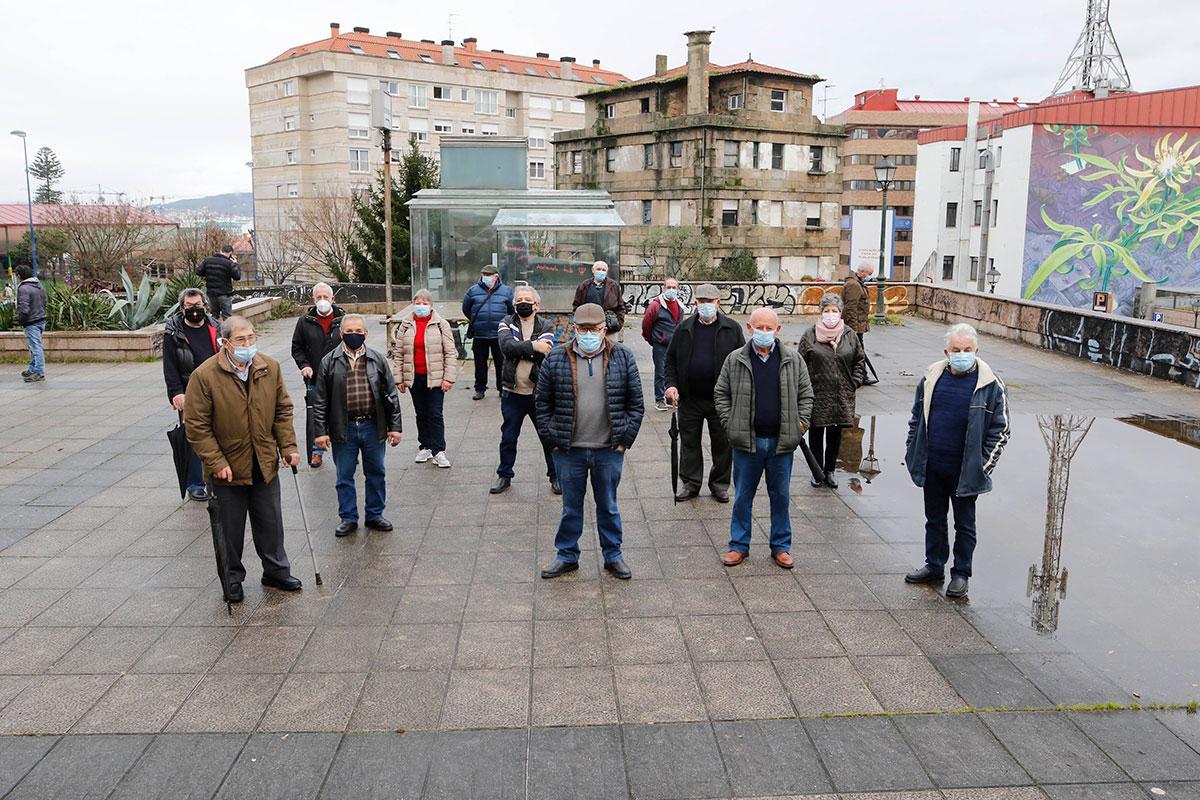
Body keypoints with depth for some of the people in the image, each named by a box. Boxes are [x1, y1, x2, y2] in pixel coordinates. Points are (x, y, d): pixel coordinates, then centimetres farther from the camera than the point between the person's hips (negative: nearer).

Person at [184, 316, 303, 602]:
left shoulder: (270, 368, -2)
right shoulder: (204, 375, -16)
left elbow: (282, 410, 7)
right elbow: (196, 425, -13)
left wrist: (288, 446, -1)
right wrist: (216, 462, -17)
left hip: (265, 464, 4)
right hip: (227, 468, -3)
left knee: (271, 522, 16)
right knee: (230, 529, 11)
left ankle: (276, 570, 33)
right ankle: (232, 579, 29)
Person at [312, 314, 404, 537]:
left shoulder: (378, 359, 3)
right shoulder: (329, 362, -1)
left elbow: (391, 395, 4)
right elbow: (320, 400, 0)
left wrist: (395, 426, 0)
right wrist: (320, 431, -5)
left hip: (373, 426, 1)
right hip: (343, 428, -1)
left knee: (376, 474, 11)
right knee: (344, 476, 8)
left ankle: (374, 515, 26)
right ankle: (348, 518, 22)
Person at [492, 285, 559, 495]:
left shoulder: (546, 327, 0)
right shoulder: (507, 323, 4)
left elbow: (546, 354, -17)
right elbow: (506, 345, -17)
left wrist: (518, 348, -17)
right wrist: (533, 346, -22)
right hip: (512, 393, 2)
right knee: (508, 438, 13)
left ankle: (555, 476, 23)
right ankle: (504, 476, 29)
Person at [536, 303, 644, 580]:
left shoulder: (622, 357, -1)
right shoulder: (555, 359, -2)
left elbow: (635, 403, 3)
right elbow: (542, 403, 4)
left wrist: (625, 438, -2)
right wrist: (551, 438, -1)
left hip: (609, 450, 0)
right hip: (569, 450, 0)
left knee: (608, 506, 14)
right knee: (571, 506, 13)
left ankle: (613, 555, 29)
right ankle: (567, 556, 28)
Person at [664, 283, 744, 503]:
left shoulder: (732, 328, 1)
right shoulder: (684, 328, 6)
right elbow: (671, 359, 10)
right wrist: (671, 384, -4)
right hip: (690, 399, 1)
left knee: (722, 444, 8)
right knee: (689, 443, 9)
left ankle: (720, 484, 23)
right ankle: (690, 483, 22)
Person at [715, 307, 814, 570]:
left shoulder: (793, 360, 2)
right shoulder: (735, 360, 0)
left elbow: (806, 395, 9)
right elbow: (721, 394, 7)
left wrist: (800, 423, 0)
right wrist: (730, 423, -2)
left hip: (781, 441, 1)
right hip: (746, 441, 0)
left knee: (780, 496, 11)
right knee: (743, 496, 9)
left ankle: (781, 546, 25)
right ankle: (739, 545, 21)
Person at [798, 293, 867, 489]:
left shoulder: (850, 335, 4)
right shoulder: (810, 335, -4)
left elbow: (860, 360, 13)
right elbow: (801, 364, -1)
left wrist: (855, 383, 3)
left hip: (842, 396, 2)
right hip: (816, 394, -2)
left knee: (835, 435, 11)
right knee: (816, 434, 7)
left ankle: (829, 471, 25)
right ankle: (817, 471, 20)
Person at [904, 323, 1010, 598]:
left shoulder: (990, 384, -8)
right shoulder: (932, 377, 2)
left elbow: (1000, 430, -4)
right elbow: (916, 417, 12)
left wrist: (984, 466, -8)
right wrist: (913, 453, 8)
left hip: (966, 472, -4)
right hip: (932, 468, 4)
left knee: (964, 524, 11)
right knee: (934, 520, 17)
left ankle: (961, 573, 24)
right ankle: (934, 567, 31)